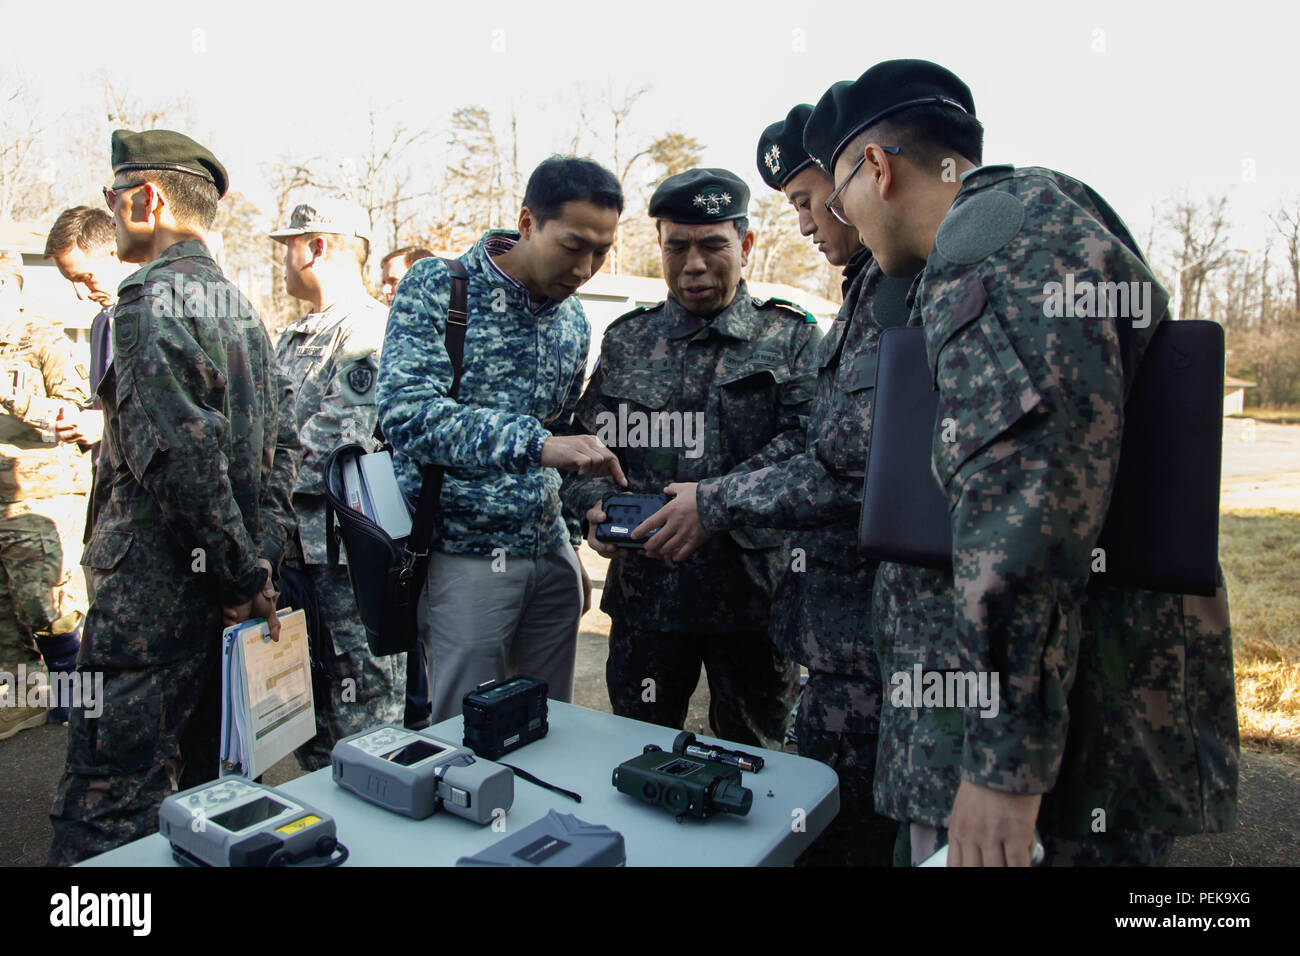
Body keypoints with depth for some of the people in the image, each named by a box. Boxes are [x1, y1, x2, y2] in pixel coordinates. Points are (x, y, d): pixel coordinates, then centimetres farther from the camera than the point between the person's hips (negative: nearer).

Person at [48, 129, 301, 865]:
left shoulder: (152, 295, -11)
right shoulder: (239, 303, 16)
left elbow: (183, 447, -22)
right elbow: (284, 440, 16)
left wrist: (239, 573, -15)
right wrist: (261, 557, 10)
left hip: (159, 582, -9)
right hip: (230, 589, 9)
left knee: (107, 806, -2)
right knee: (207, 783, 19)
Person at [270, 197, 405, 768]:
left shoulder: (368, 332, -12)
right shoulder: (293, 339, 18)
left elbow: (339, 444, -21)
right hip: (294, 544, 10)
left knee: (362, 707, 2)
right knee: (306, 698, 19)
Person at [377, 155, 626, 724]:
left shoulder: (574, 320, 9)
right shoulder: (437, 287, -8)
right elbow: (405, 412, -23)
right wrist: (533, 442, -34)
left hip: (550, 555, 5)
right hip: (466, 557, -5)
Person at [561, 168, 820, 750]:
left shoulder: (791, 338, 3)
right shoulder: (626, 340, 11)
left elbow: (805, 441, -10)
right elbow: (589, 440, 9)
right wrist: (596, 509, -12)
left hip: (753, 591, -1)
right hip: (644, 592, 2)